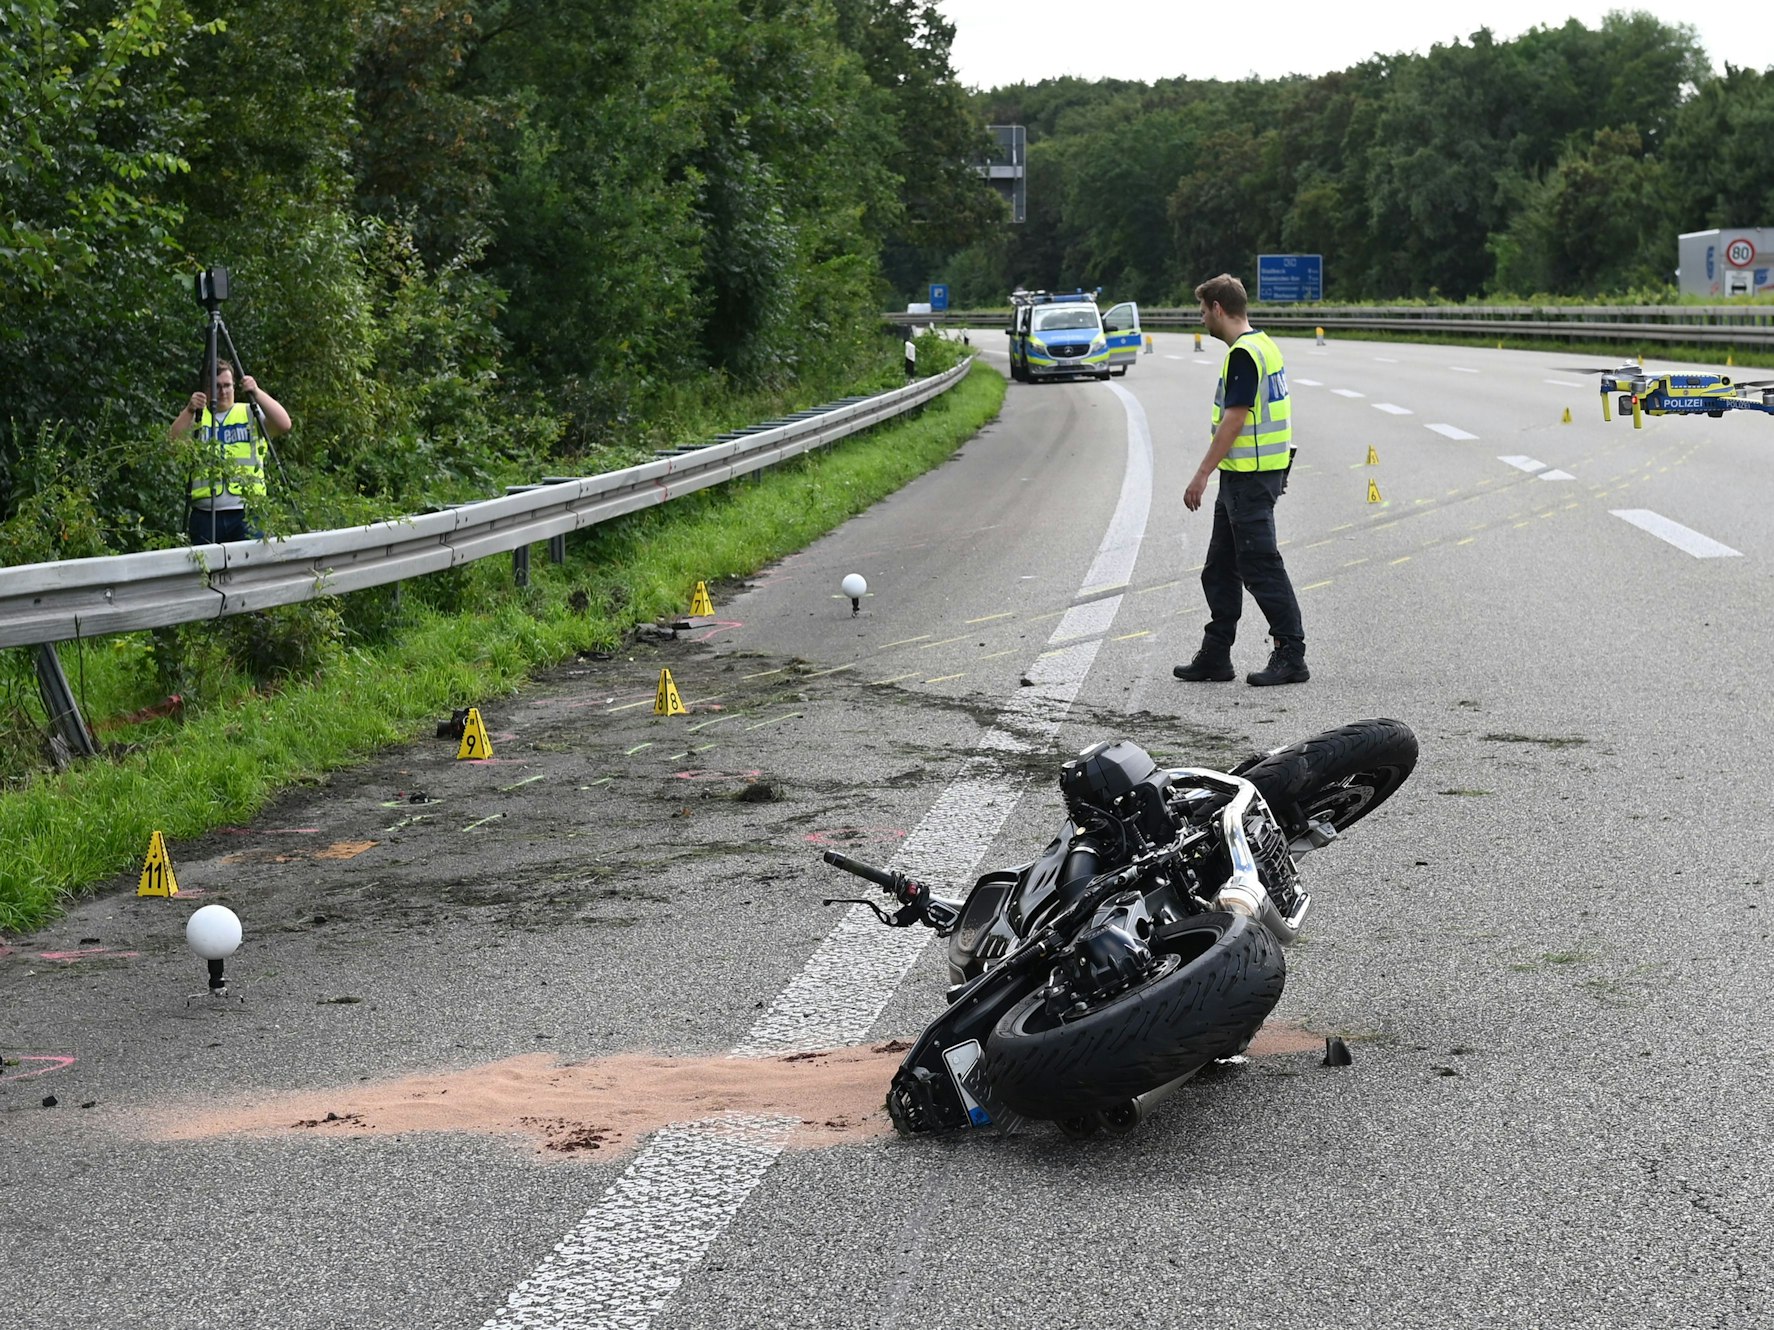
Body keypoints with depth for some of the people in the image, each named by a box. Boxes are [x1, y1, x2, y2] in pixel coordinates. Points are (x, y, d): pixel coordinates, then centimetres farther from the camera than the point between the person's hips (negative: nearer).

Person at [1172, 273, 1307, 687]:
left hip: (1249, 478, -11)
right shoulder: (1262, 345, 15)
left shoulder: (1243, 354, -17)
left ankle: (1291, 656, -3)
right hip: (1243, 476, 11)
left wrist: (1202, 475, -18)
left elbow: (1234, 420, -21)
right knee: (1221, 569, 14)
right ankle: (1215, 655, 19)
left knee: (1261, 567, -6)